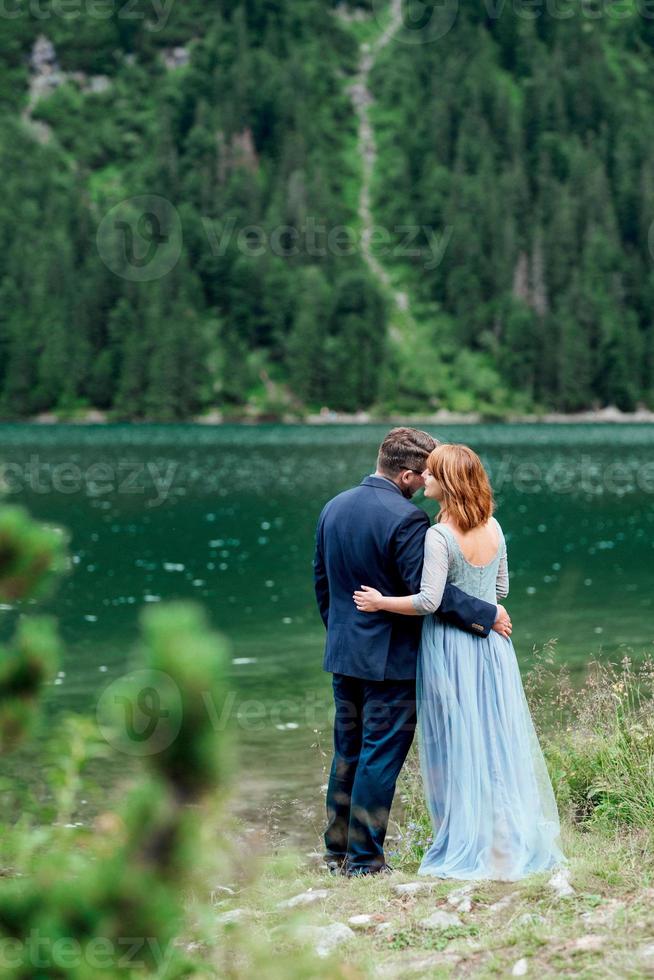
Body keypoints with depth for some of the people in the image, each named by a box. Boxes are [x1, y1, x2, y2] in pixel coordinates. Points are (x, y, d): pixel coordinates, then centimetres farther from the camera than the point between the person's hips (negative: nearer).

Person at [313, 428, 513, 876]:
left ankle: (338, 850, 23)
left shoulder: (334, 507, 6)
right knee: (380, 757, 1)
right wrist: (487, 614, -12)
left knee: (347, 754, 16)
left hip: (343, 654, 8)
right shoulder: (407, 518, -19)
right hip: (390, 659, -8)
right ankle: (365, 859, 6)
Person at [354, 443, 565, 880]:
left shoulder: (440, 536, -17)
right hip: (492, 643, 6)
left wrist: (381, 602, -9)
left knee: (458, 747, 4)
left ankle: (466, 849, 12)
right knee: (500, 743, 11)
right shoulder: (493, 528, 3)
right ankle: (513, 841, 17)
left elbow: (428, 601, -21)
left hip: (450, 647, -6)